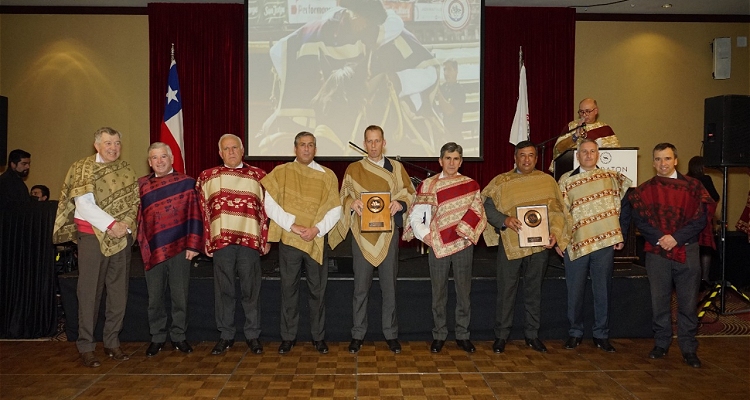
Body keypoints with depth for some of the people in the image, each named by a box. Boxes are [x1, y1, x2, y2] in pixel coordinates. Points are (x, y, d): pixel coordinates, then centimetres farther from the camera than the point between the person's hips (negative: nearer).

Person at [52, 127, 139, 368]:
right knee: (90, 292, -1)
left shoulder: (127, 170, 10)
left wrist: (125, 225, -8)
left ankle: (112, 343, 19)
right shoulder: (83, 168, -2)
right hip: (92, 237, -4)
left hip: (122, 238, 4)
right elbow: (84, 204, -12)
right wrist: (112, 224, -15)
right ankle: (86, 347, 9)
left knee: (119, 292, 7)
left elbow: (134, 202, 8)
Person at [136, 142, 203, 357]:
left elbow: (194, 215, -2)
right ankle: (157, 338, 23)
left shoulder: (186, 182, 0)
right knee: (155, 298, 10)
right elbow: (137, 215, 10)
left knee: (180, 296, 6)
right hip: (153, 250, 2)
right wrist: (142, 243, 1)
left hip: (179, 248, -2)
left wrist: (193, 244, -7)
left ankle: (179, 336, 21)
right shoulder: (142, 184, 7)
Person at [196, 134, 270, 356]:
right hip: (221, 241, 1)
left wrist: (266, 239, 3)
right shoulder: (207, 177, 10)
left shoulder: (259, 176, 7)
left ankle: (253, 335, 18)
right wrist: (205, 241, 6)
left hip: (250, 240, -1)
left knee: (251, 290, 6)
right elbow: (201, 210, 11)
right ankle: (226, 335, 21)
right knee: (223, 290, 8)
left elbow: (267, 208, 8)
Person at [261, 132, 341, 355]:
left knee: (317, 290, 6)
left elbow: (335, 210, 1)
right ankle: (288, 337, 19)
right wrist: (292, 225, -13)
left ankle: (319, 337, 18)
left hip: (317, 241, 0)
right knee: (289, 289, 7)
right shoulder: (280, 173, 3)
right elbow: (270, 205, -3)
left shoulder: (327, 175, 5)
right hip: (288, 240, 0)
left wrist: (317, 229, -14)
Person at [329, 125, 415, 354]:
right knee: (361, 287, 4)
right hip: (362, 234, 0)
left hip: (388, 234, 0)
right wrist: (352, 203, -15)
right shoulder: (353, 169, 9)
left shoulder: (396, 168, 10)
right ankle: (358, 334, 15)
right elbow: (343, 196, 8)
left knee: (389, 286, 5)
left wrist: (400, 203, -15)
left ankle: (391, 334, 17)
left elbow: (409, 193, 6)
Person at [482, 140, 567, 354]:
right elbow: (487, 206, -4)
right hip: (510, 244, -2)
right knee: (506, 291, 3)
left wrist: (555, 232, -10)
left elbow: (557, 210, 6)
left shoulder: (547, 180, 8)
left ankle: (532, 335, 26)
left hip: (540, 244, 2)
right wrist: (505, 220, -21)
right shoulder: (501, 181, 3)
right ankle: (501, 335, 16)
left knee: (534, 291, 13)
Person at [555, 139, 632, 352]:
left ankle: (601, 335, 20)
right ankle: (575, 333, 21)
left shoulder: (612, 178, 6)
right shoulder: (566, 180, 4)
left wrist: (621, 236, 0)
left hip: (605, 243, 1)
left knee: (603, 291, 8)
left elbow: (624, 207, 7)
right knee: (575, 292, 7)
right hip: (575, 244, 0)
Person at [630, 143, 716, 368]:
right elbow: (639, 220, 0)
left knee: (688, 302, 3)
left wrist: (676, 238, -12)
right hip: (656, 252, 1)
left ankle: (689, 349, 14)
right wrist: (658, 238, -15)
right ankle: (661, 344, 20)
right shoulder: (644, 190, 8)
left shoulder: (692, 186, 5)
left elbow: (701, 217, -2)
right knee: (659, 301, 7)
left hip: (687, 251, -1)